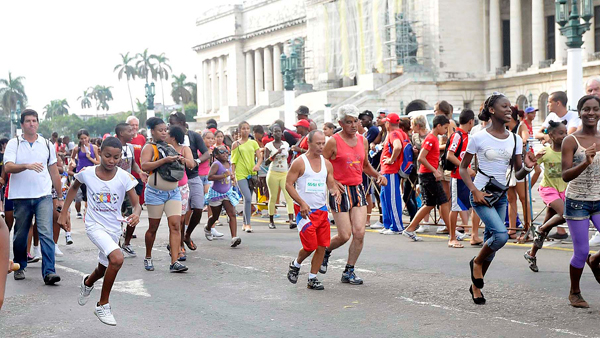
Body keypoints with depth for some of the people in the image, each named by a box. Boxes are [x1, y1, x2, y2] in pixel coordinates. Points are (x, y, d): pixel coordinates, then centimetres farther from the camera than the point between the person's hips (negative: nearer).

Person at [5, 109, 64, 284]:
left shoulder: (46, 144, 10)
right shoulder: (14, 144, 3)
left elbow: (54, 173, 15)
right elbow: (8, 167, -11)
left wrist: (60, 197, 14)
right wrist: (27, 166, -29)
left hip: (43, 196, 1)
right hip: (21, 197, 0)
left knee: (46, 233, -11)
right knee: (20, 235, 9)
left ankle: (49, 272, -14)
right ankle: (20, 267, 28)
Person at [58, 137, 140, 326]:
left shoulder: (124, 177, -13)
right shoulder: (87, 173, -12)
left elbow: (136, 204, -12)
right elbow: (74, 187, 10)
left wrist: (136, 213, -35)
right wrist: (64, 212, 9)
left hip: (114, 229, 3)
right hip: (95, 225, -3)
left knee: (103, 269, 20)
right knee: (117, 258, -27)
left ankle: (87, 283, 59)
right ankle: (103, 305, -9)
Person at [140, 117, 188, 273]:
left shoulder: (171, 147, 15)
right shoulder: (149, 148, -4)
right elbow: (144, 166, -20)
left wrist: (181, 160, 1)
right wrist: (165, 160, -24)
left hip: (173, 192, 5)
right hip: (155, 193, -5)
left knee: (175, 225, -8)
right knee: (153, 228, 5)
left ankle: (174, 262, -11)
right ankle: (148, 258, 25)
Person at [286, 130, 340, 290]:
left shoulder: (327, 164, 9)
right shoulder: (299, 162, -7)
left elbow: (331, 184, 15)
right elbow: (288, 184, -8)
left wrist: (335, 191, -10)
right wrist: (302, 203, -18)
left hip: (322, 209, 5)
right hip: (304, 210, -5)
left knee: (322, 246, 0)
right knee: (310, 246, -9)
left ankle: (312, 278, 13)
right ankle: (295, 265, 22)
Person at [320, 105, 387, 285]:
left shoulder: (362, 140, 10)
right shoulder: (333, 141, -8)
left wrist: (378, 175, 7)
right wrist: (332, 182, -18)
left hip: (358, 189, 5)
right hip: (340, 191, -5)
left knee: (359, 233, -4)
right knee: (344, 235, -5)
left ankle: (349, 271, 8)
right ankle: (325, 251, 27)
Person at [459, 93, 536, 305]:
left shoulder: (515, 140, 6)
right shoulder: (479, 138, -8)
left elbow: (518, 174, 7)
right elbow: (462, 168, -3)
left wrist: (527, 167, -16)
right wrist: (475, 191, -16)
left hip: (501, 195, 6)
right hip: (481, 194, -5)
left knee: (491, 241, 8)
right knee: (501, 234, -23)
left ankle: (475, 285, 23)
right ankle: (477, 262, 6)